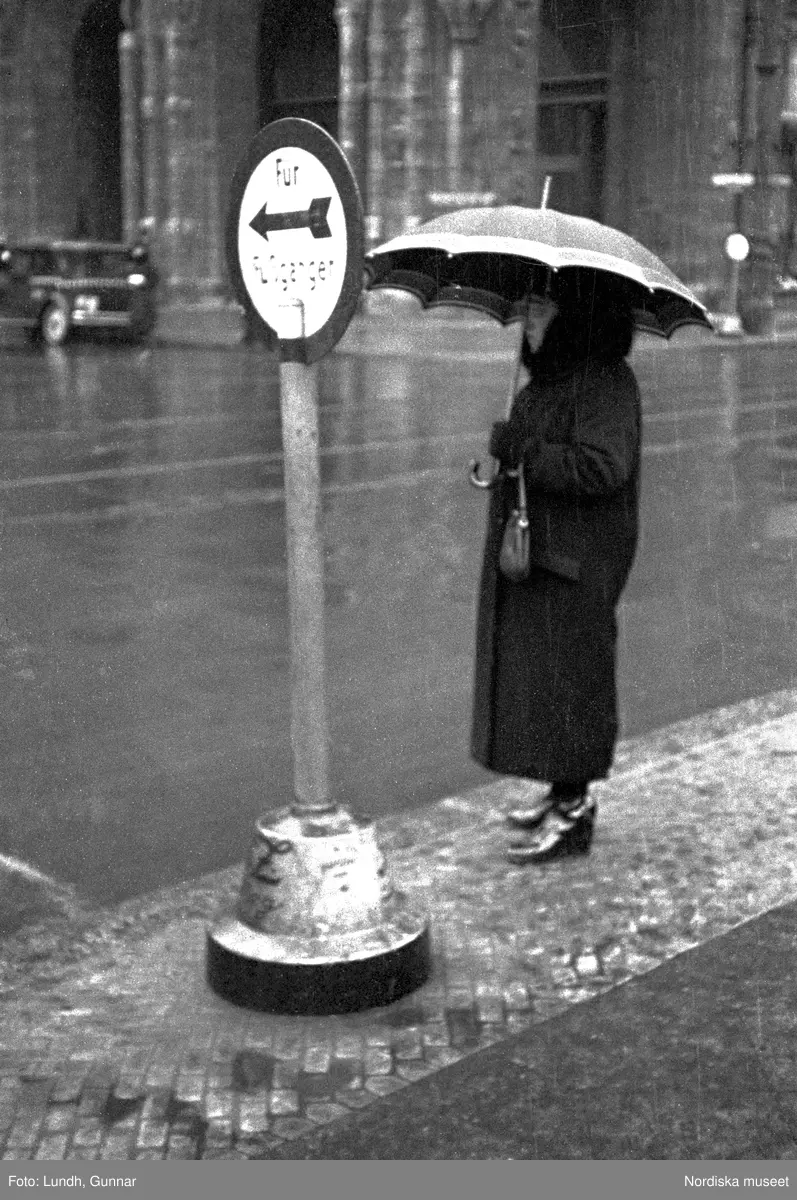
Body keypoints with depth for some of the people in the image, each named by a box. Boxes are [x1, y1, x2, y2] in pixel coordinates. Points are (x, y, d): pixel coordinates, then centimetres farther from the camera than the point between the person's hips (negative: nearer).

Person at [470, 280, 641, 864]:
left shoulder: (605, 382, -17)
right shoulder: (551, 378, 11)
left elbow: (601, 467, -29)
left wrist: (518, 449, -23)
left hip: (573, 562, -10)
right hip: (534, 552, 10)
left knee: (564, 677, -2)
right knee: (536, 674, 15)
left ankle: (573, 815, 9)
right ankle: (567, 794, 28)